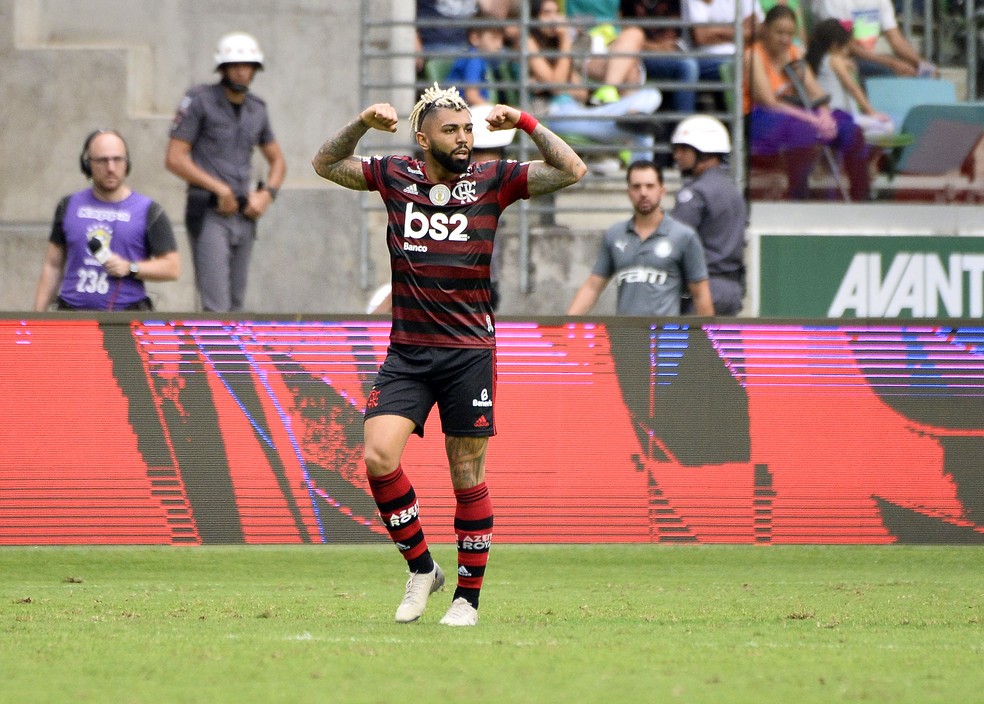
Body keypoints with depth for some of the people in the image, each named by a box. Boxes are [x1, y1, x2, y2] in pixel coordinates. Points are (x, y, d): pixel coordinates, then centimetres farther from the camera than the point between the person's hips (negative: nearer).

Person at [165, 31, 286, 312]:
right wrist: (219, 189, -14)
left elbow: (277, 161, 26)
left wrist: (267, 194, 5)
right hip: (208, 215, -6)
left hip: (244, 215, 6)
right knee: (216, 306, -16)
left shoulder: (256, 110, 14)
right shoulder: (199, 102, -4)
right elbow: (175, 159, -8)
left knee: (235, 305, 7)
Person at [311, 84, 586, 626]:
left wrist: (525, 123, -11)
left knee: (468, 476, 2)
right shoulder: (395, 176, 5)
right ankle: (420, 568, 5)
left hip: (469, 352, -1)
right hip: (406, 352, 1)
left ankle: (468, 596, 13)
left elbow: (571, 171, -2)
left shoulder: (491, 181, 1)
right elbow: (326, 165, 13)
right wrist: (362, 124, -3)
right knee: (378, 456, -15)